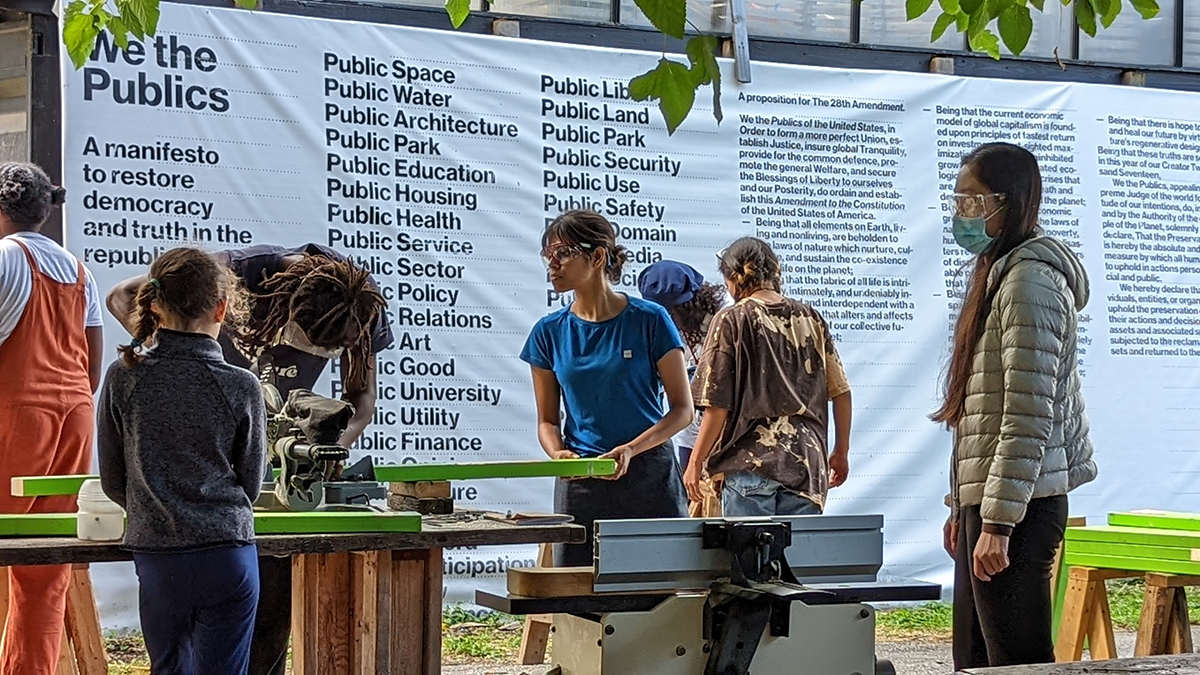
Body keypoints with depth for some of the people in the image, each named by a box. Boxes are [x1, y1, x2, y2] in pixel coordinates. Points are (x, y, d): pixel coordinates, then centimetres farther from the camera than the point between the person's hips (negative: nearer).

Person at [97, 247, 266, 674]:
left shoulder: (123, 378, -3)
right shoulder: (242, 388, -7)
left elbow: (113, 483, 5)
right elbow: (250, 485, 5)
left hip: (155, 556, 2)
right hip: (227, 555, -2)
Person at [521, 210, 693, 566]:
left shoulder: (649, 320, -2)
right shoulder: (550, 332, 7)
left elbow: (682, 409, -1)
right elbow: (547, 420, 12)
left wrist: (631, 449, -16)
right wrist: (558, 454, -10)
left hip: (649, 475, -2)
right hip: (579, 483, 2)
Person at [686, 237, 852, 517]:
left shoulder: (731, 321, -4)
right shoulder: (810, 318, 8)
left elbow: (717, 406, -8)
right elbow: (841, 392, 9)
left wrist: (695, 462, 1)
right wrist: (841, 451, 21)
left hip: (751, 461, -4)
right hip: (806, 463, 4)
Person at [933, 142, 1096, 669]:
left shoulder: (1030, 281, -13)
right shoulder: (996, 274, 18)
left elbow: (1028, 416, -19)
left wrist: (997, 523, -21)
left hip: (1017, 506, -10)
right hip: (983, 503, 10)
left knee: (1017, 660, -8)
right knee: (974, 661, 11)